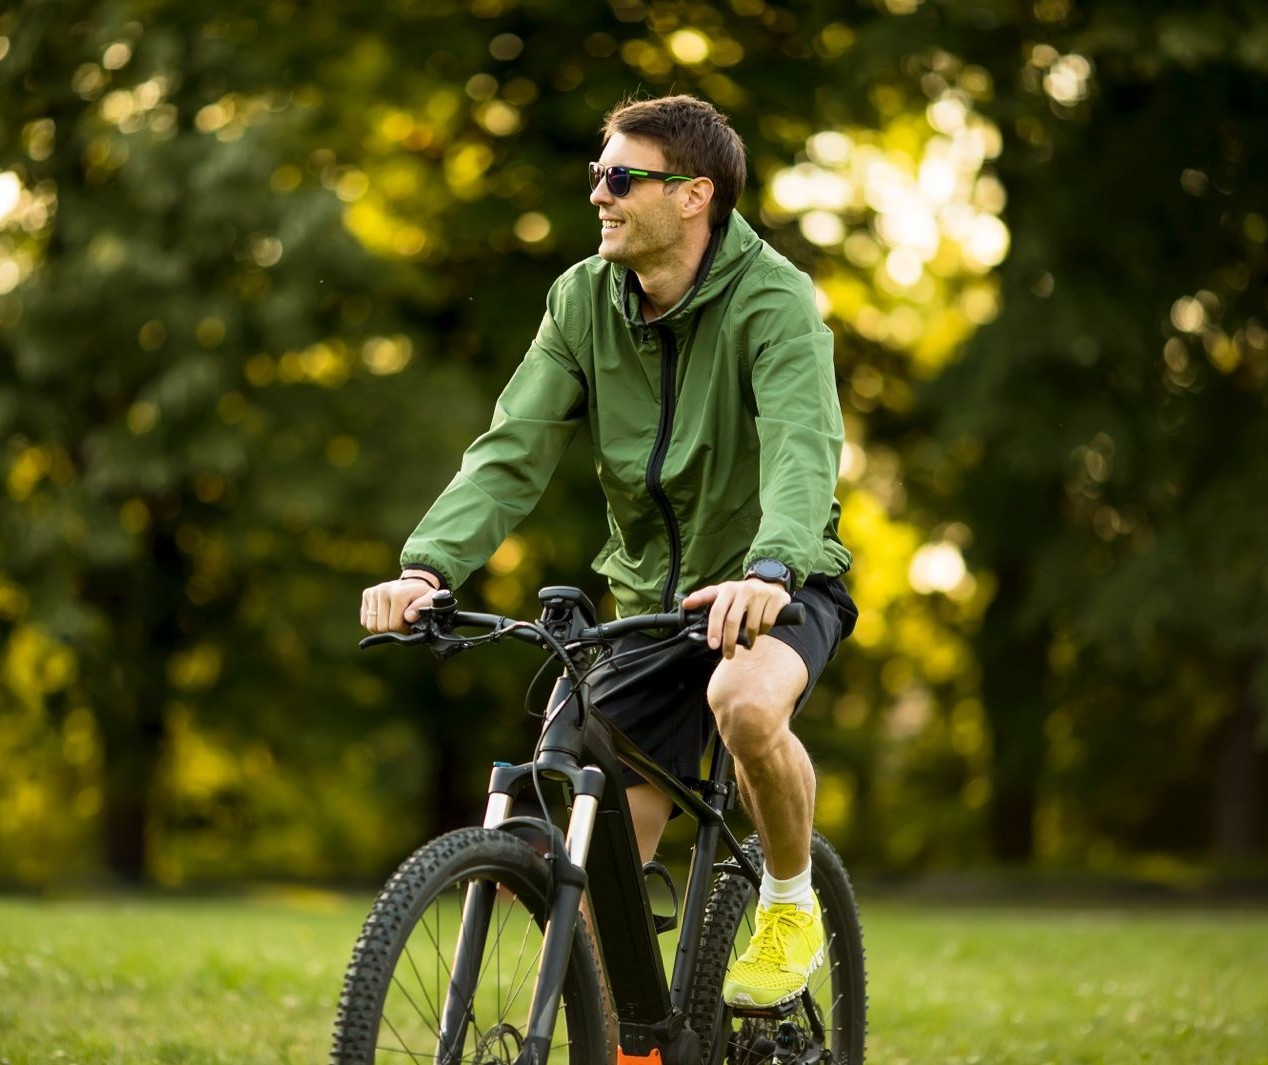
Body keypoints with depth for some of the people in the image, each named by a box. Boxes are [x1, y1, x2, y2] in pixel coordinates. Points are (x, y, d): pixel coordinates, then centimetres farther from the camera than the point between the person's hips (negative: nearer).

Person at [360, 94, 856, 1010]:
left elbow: (803, 447, -35)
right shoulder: (584, 299, -4)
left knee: (746, 701, -37)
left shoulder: (773, 299, -19)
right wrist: (428, 567, -29)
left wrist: (770, 570, -55)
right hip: (652, 597, 5)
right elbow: (512, 451, -12)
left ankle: (792, 907, -11)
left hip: (776, 590, -5)